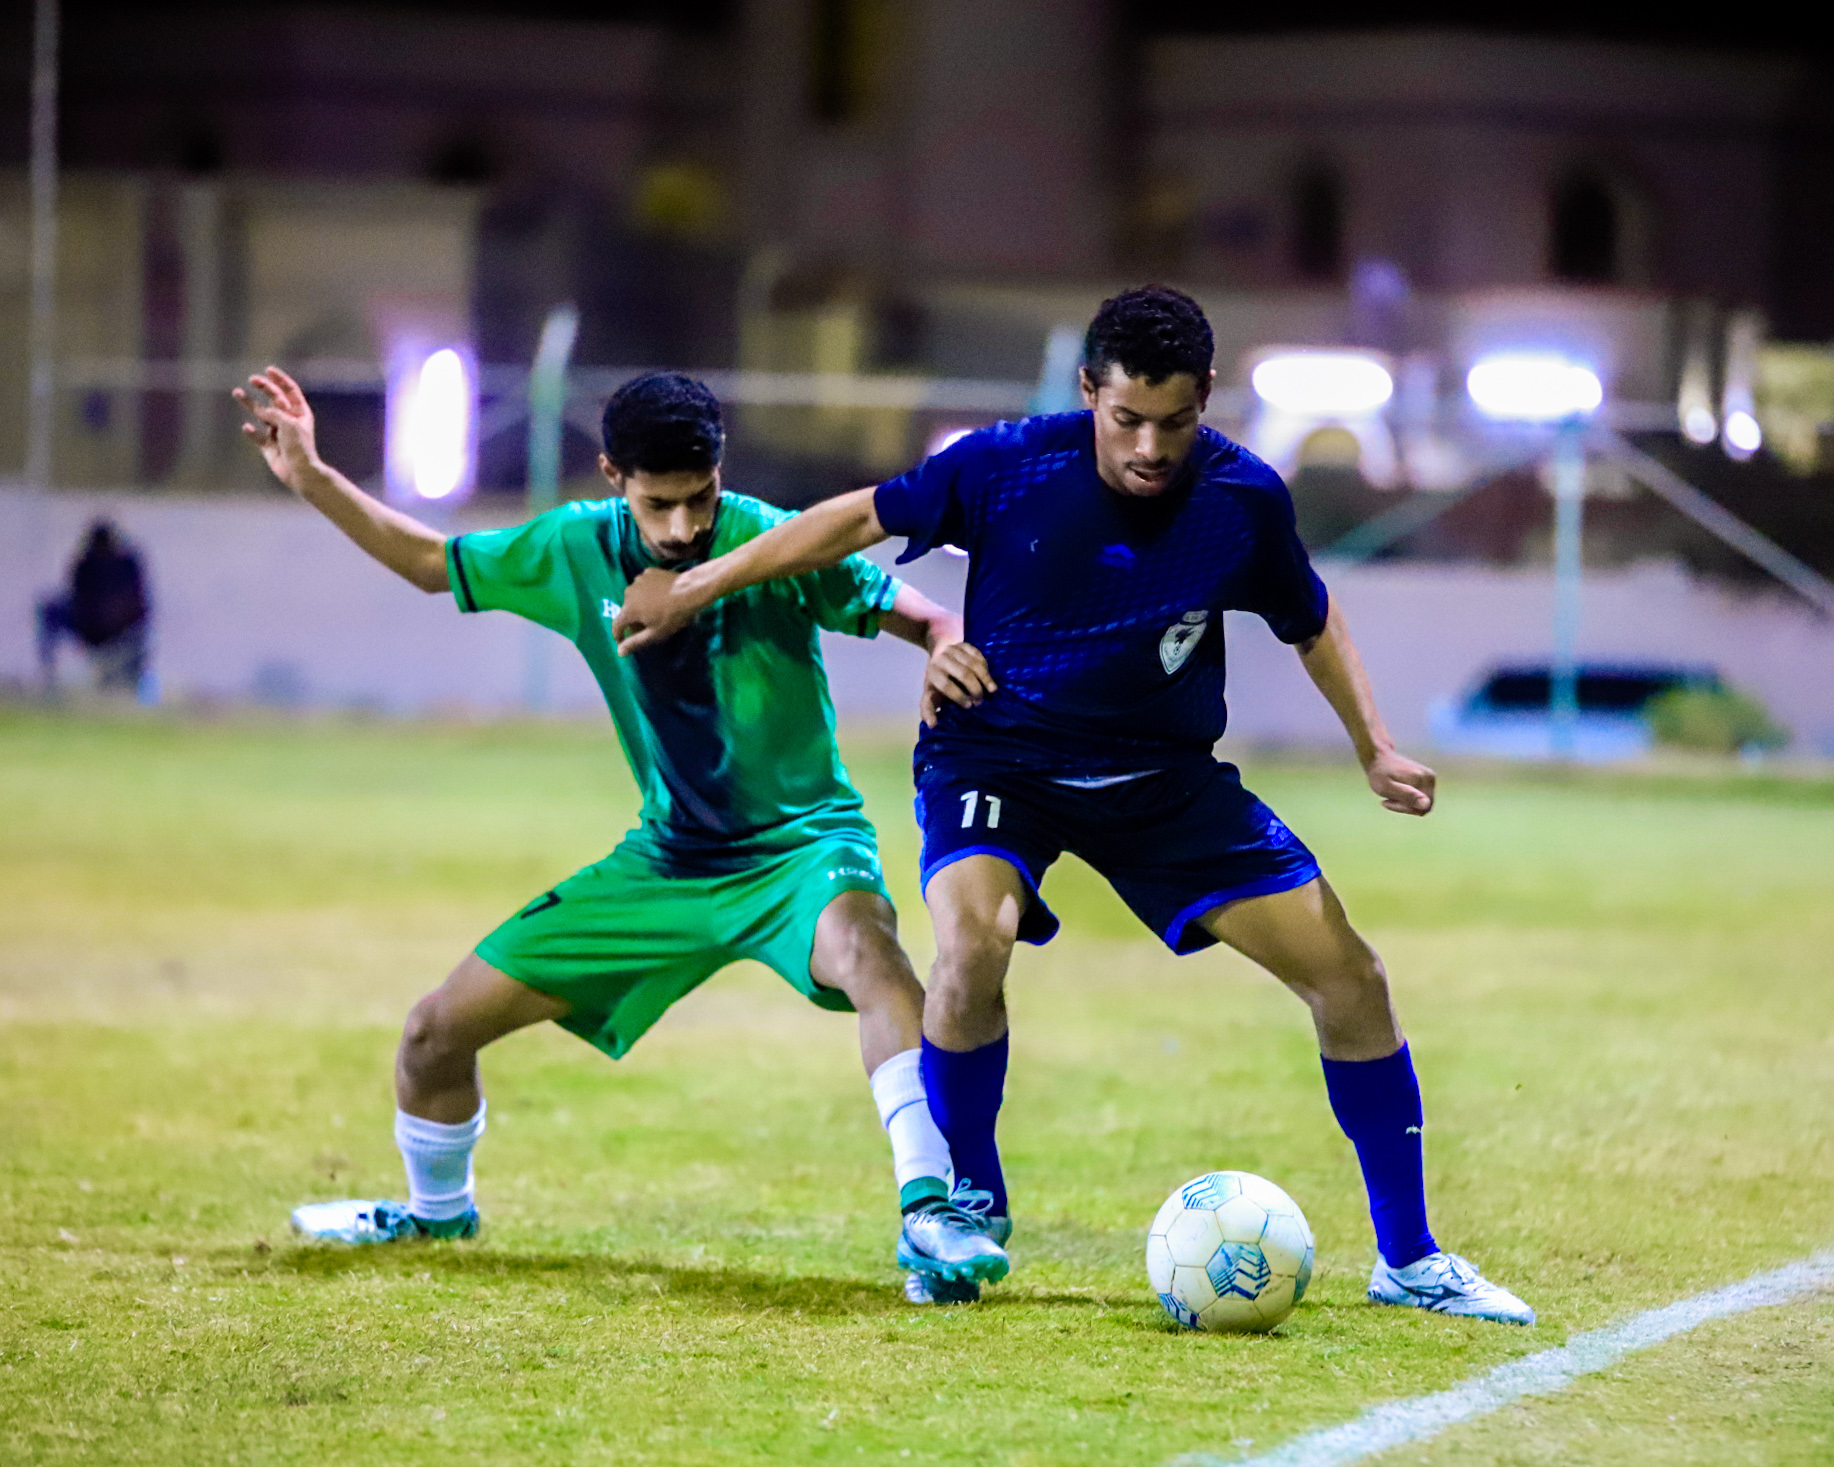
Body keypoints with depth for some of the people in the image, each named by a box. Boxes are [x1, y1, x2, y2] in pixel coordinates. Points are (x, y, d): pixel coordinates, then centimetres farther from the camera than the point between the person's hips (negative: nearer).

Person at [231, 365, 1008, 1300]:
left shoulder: (773, 546, -18)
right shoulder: (578, 551, -5)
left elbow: (918, 616, -14)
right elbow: (432, 562, 11)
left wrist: (948, 654, -38)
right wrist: (311, 480, 2)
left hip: (799, 841, -5)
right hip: (667, 861, 5)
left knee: (859, 941, -42)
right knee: (438, 1030, 6)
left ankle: (930, 1213, -45)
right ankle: (436, 1208, 38)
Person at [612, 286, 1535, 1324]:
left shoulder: (1244, 499, -12)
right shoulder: (1007, 468, -18)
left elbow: (1312, 621, 8)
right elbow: (861, 520, -3)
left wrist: (1376, 748, -2)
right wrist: (699, 585, -1)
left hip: (1166, 772, 3)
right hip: (994, 757, -3)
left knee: (1349, 977, -5)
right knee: (973, 944, -33)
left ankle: (1410, 1259, 11)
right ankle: (971, 1211, -7)